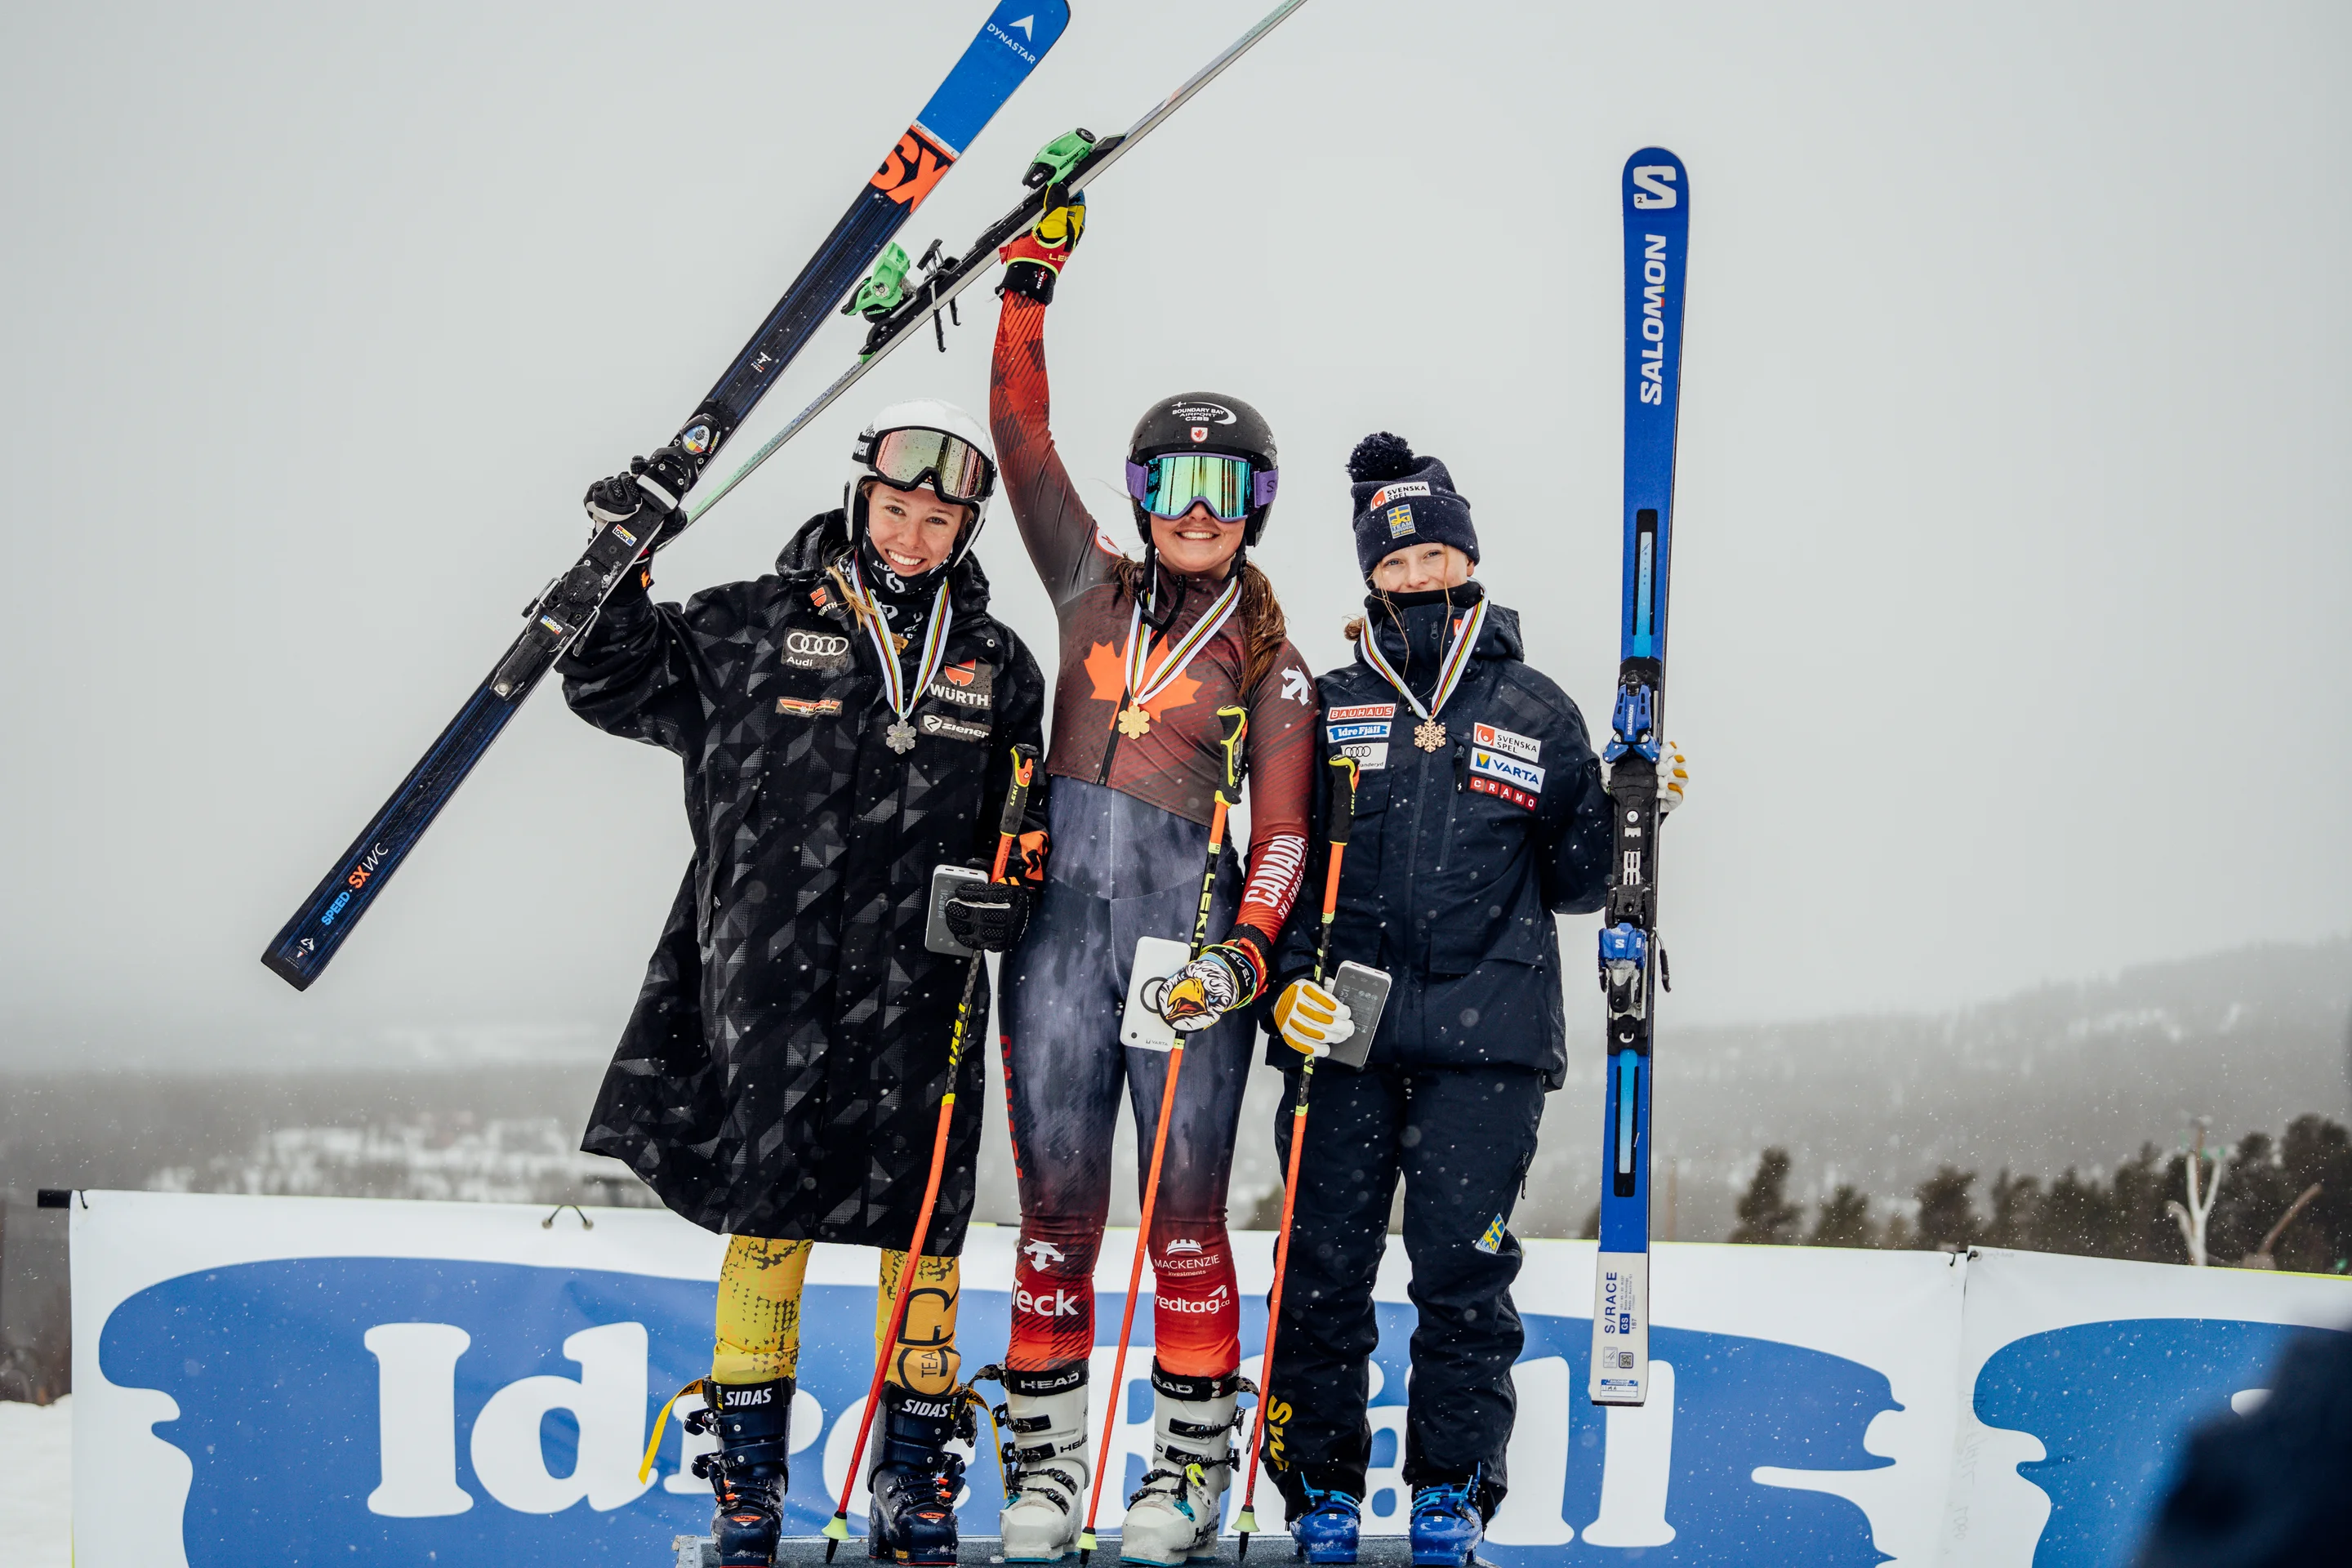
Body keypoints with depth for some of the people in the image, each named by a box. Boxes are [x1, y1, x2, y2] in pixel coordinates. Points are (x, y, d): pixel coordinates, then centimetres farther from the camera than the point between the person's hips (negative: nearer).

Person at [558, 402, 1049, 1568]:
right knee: (767, 1212, -1)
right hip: (769, 980, -2)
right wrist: (616, 575, -3)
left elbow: (1023, 822, 19)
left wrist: (1013, 888, 0)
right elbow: (615, 687, 11)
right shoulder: (753, 629, 5)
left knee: (921, 1226, 3)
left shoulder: (994, 664, 12)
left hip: (921, 990, 2)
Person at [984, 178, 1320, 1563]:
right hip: (1062, 923, 2)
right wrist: (1033, 282, 6)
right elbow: (1022, 432, 11)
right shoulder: (1095, 589, 14)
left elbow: (1282, 828, -2)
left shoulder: (1273, 664, 7)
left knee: (1186, 1216, -1)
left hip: (1189, 935, -2)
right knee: (1059, 1208, 2)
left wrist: (1249, 947, -18)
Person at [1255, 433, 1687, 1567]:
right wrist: (1285, 976, -4)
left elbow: (1573, 883, 13)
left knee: (1462, 1267, -1)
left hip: (1487, 1036, -1)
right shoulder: (1330, 709, 11)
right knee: (1325, 1263, 2)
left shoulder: (1539, 716, 10)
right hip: (1342, 1030, 1)